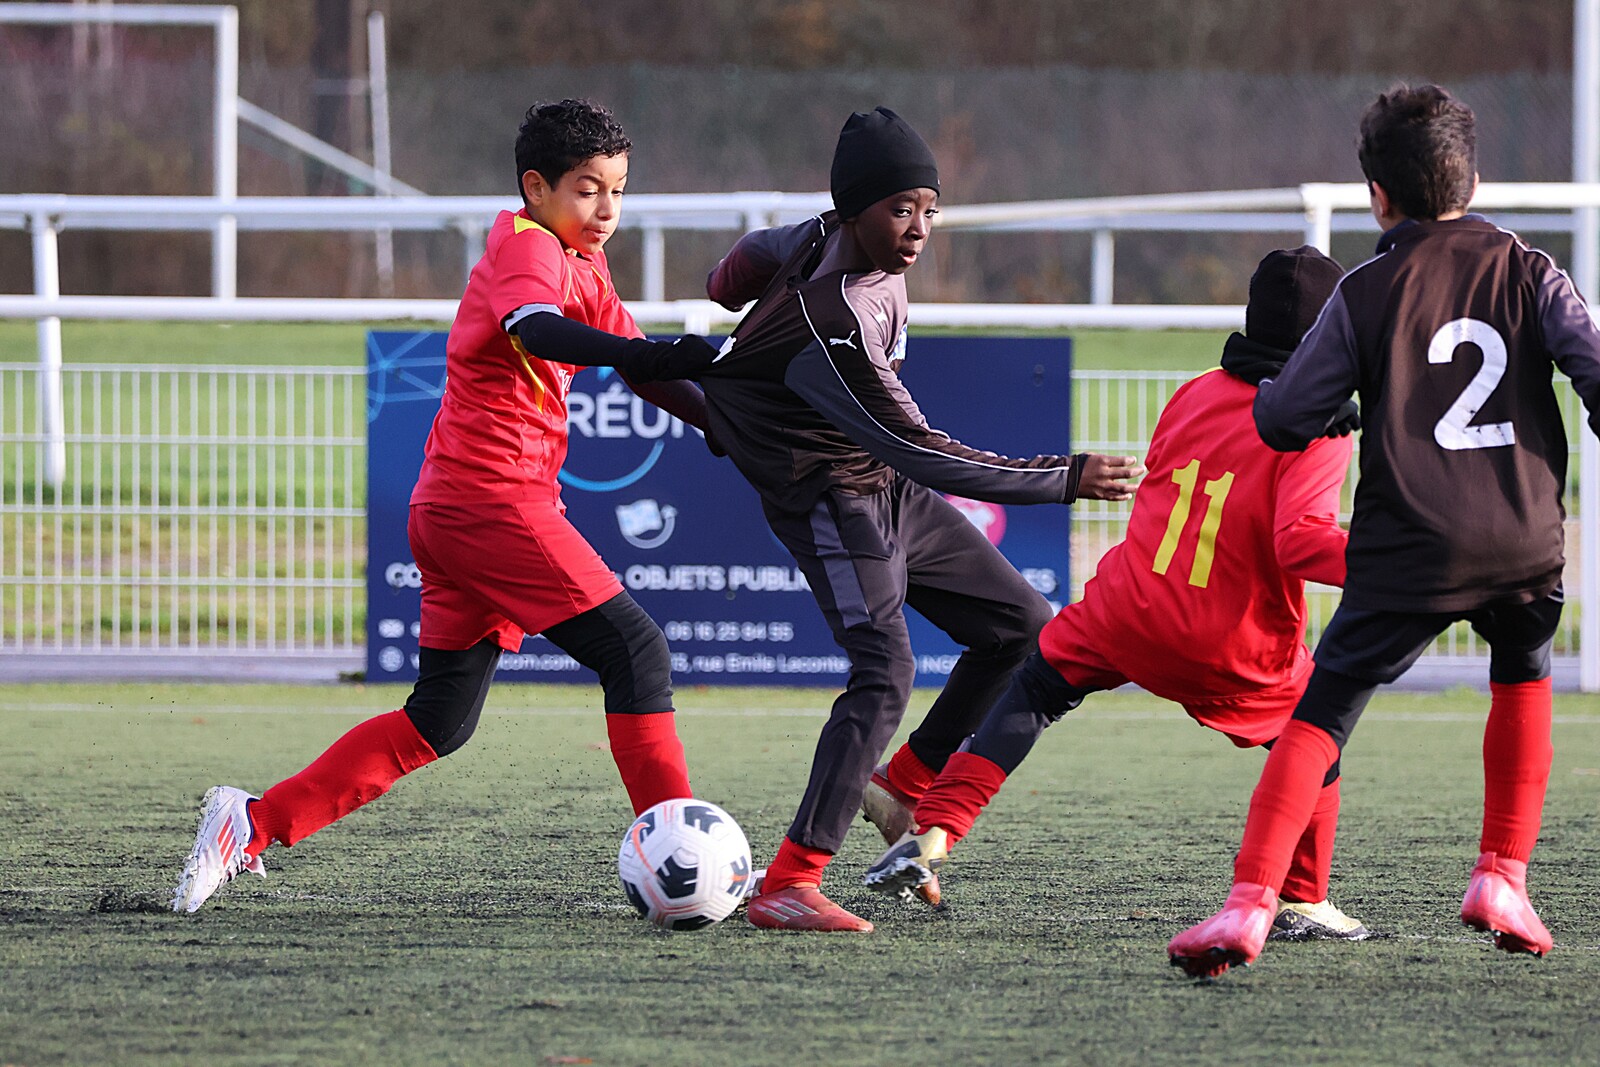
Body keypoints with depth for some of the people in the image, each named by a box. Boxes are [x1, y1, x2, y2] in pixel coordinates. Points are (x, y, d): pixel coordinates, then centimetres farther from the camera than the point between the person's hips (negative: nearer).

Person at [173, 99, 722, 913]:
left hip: (449, 510, 10)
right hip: (496, 500, -10)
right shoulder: (526, 246, -10)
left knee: (439, 721, 12)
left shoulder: (580, 264, 22)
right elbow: (535, 332, -31)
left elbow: (634, 368, 24)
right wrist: (651, 355, -45)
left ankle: (254, 822, 10)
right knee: (635, 650, -11)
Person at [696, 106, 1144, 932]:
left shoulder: (828, 237, -6)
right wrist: (1064, 479, -29)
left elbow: (757, 253, 17)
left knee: (1023, 627, 11)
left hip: (889, 490, 10)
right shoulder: (831, 328, -33)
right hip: (831, 499, -10)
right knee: (884, 669, -26)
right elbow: (921, 454, -32)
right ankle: (787, 887, -30)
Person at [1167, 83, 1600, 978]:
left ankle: (1251, 901, -18)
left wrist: (1273, 389, 27)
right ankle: (1504, 879, 24)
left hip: (1410, 551, -2)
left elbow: (1282, 423, 5)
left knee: (1321, 714, -2)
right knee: (1524, 675, 30)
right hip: (1527, 545, 2)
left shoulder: (1365, 295, 4)